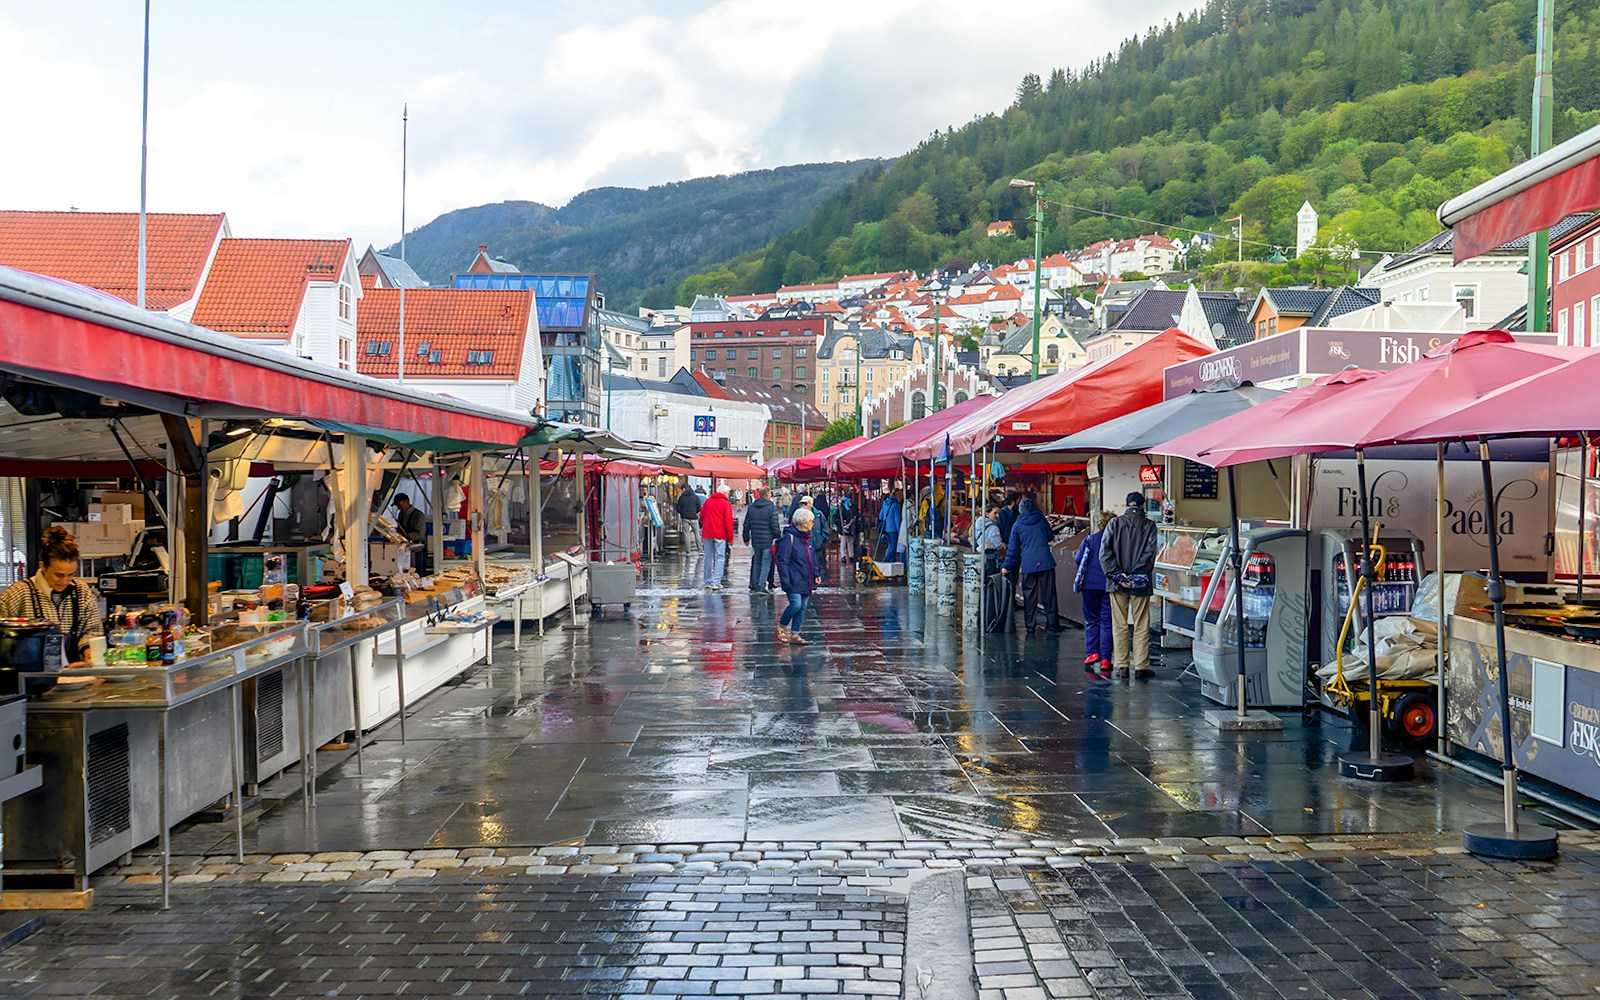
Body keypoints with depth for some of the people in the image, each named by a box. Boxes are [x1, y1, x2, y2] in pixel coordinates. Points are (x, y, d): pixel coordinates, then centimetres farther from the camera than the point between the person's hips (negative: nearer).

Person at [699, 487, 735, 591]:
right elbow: (729, 522, -9)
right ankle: (716, 582, -10)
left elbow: (701, 515, 16)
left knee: (708, 557, 11)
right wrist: (730, 538, -3)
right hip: (720, 535, -5)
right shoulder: (726, 504, -6)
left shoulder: (708, 501, 10)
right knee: (720, 557, -2)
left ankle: (708, 581, 14)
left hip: (707, 534, 5)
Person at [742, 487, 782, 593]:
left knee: (757, 562, 15)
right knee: (766, 562, 0)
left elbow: (746, 525, 11)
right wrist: (779, 537, -2)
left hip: (755, 540, 5)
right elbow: (775, 525, -12)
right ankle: (761, 585, -7)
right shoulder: (771, 507, -9)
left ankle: (755, 585, 17)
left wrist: (746, 539, 20)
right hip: (768, 541, -5)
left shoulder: (751, 507, 7)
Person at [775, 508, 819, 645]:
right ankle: (781, 628, 4)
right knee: (796, 604, -17)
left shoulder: (807, 538, 14)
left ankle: (794, 634, 13)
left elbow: (813, 559, 24)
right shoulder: (789, 538, -13)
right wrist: (786, 581, -20)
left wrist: (816, 575, 12)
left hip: (806, 581, 8)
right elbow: (782, 561, -15)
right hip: (794, 582, -8)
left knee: (802, 607, 6)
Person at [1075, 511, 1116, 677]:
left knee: (1091, 620, 11)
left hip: (1091, 585, -1)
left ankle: (1092, 653, 0)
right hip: (1110, 586, 1)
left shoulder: (1089, 540, -4)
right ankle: (1105, 659, 0)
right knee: (1107, 621, 4)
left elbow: (1078, 560, -5)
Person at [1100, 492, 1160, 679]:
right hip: (1140, 585, -1)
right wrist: (1135, 575, -12)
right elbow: (1150, 552, -11)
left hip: (1117, 584, 1)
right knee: (1141, 626, 5)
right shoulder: (1148, 525, -1)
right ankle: (1141, 666, 4)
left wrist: (1116, 573, -9)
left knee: (1119, 626, 7)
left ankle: (1121, 666, 6)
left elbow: (1104, 550, -6)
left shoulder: (1114, 523, 3)